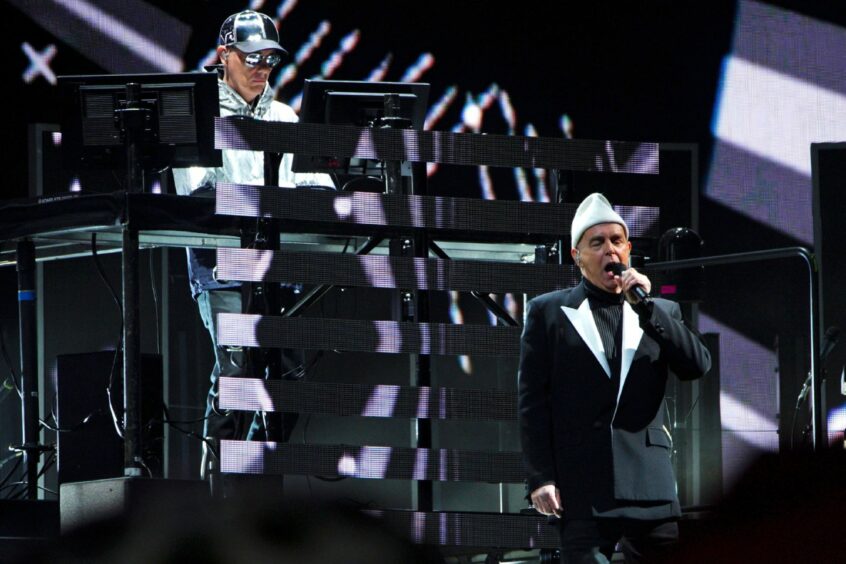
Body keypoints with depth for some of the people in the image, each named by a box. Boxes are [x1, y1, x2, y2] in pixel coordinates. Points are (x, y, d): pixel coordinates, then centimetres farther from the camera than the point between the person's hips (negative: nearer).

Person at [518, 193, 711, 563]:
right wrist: (540, 478, -7)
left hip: (651, 487, 3)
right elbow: (533, 402, 3)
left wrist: (645, 307, -5)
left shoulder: (661, 312, 17)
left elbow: (699, 366, 1)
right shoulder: (549, 311, 8)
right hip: (582, 487, -3)